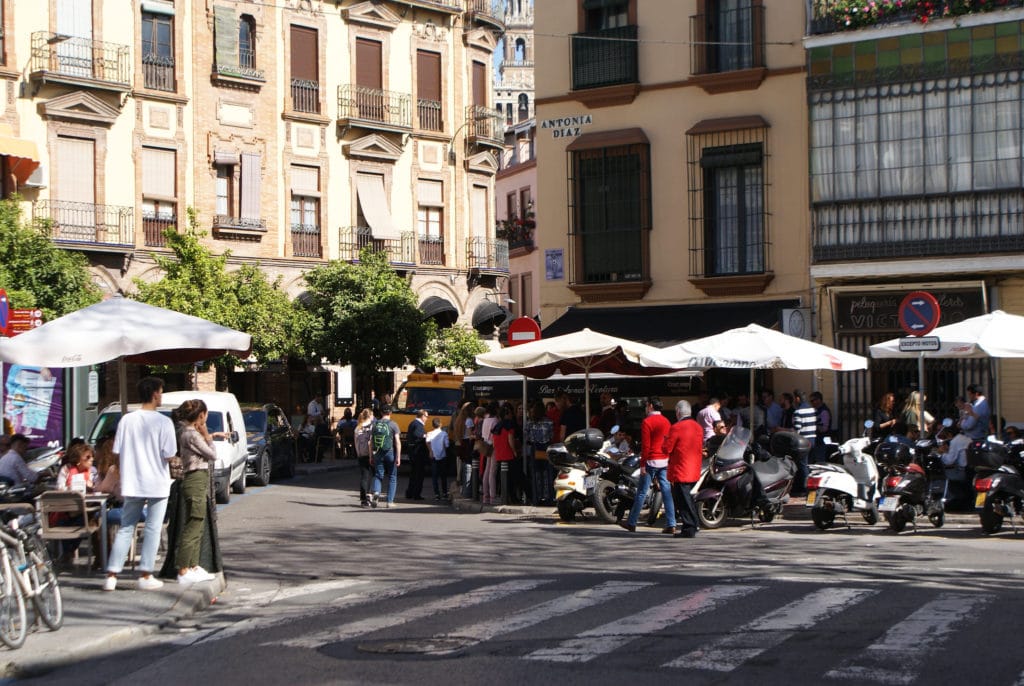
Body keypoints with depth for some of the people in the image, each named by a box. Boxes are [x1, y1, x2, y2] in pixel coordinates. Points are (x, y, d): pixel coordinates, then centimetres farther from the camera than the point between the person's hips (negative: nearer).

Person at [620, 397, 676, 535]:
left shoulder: (647, 422, -10)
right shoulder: (666, 422, 10)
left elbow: (645, 445, -13)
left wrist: (642, 464, -11)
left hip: (652, 461, -6)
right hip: (665, 461, 6)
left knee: (641, 492, 3)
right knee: (667, 492, 3)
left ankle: (632, 523, 11)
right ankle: (671, 525, -1)